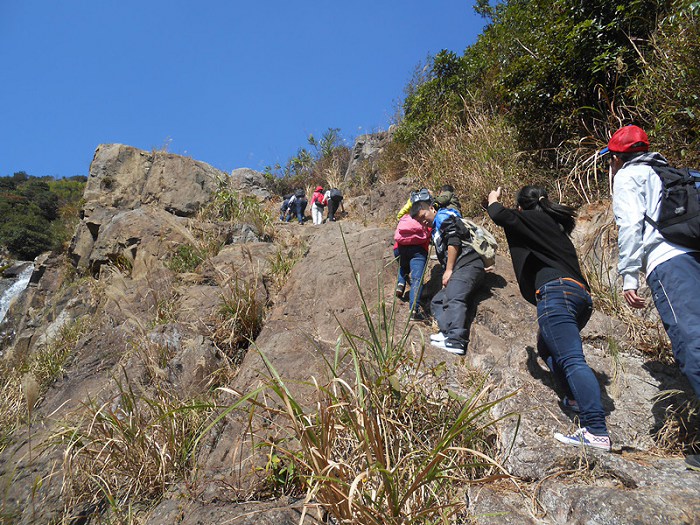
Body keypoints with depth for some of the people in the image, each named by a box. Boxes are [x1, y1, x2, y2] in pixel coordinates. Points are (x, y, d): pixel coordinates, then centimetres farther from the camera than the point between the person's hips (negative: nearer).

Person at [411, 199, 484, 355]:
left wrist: (449, 270, -10)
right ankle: (447, 333, -17)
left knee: (454, 298, -28)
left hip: (467, 265, -11)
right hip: (460, 269, 11)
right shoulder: (436, 231, 35)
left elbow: (454, 242, -8)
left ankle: (456, 341, -41)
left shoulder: (444, 216, 7)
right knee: (437, 301, 4)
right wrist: (447, 275, 12)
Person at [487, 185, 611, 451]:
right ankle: (577, 398, 21)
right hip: (582, 293, 9)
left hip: (556, 292, -9)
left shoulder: (534, 219, 8)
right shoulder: (556, 226, 30)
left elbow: (501, 216, -1)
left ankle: (597, 432, -27)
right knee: (547, 347, 27)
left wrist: (493, 201, 24)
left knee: (572, 360, -19)